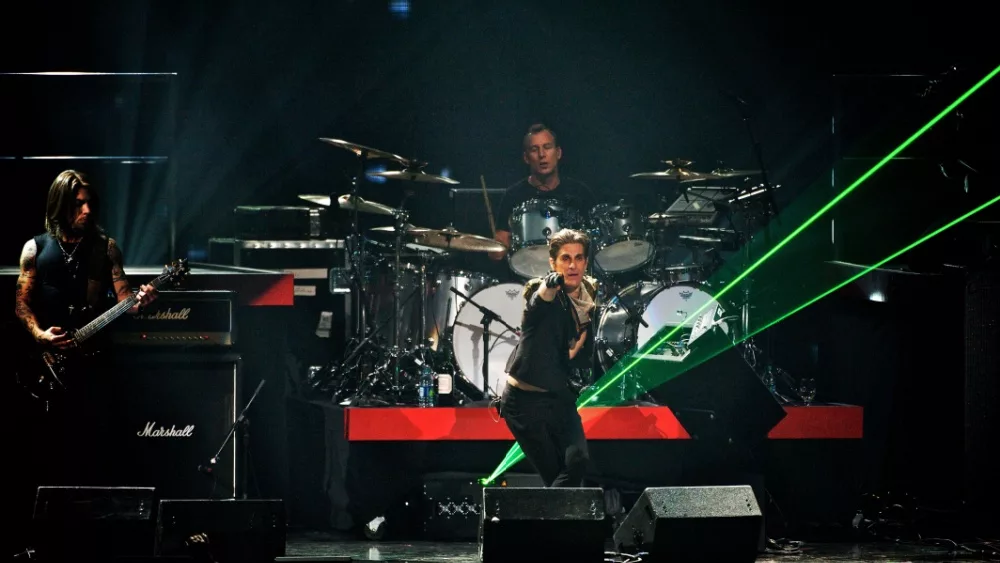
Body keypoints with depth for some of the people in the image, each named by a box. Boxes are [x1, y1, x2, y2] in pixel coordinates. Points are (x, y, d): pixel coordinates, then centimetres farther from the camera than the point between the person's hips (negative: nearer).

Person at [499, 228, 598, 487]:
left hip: (560, 397, 5)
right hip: (525, 398, -5)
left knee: (578, 459, -18)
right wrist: (548, 287, -64)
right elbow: (535, 306, -43)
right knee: (554, 473, -7)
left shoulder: (589, 294, 4)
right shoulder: (540, 292, -15)